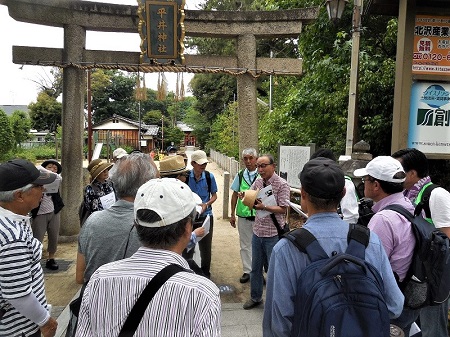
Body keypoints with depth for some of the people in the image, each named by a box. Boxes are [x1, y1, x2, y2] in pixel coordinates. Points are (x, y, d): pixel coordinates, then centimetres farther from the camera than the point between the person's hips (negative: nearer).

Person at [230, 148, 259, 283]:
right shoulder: (240, 175, 4)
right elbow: (235, 195, 10)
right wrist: (232, 214, 9)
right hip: (243, 215, 3)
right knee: (245, 245, 13)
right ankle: (247, 271, 27)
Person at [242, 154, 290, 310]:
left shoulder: (282, 185, -13)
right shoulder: (257, 182, 4)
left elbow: (283, 209, -16)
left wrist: (263, 207, -26)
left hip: (273, 234, -6)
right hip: (257, 231, 6)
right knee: (255, 267, 18)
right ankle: (255, 297, 36)